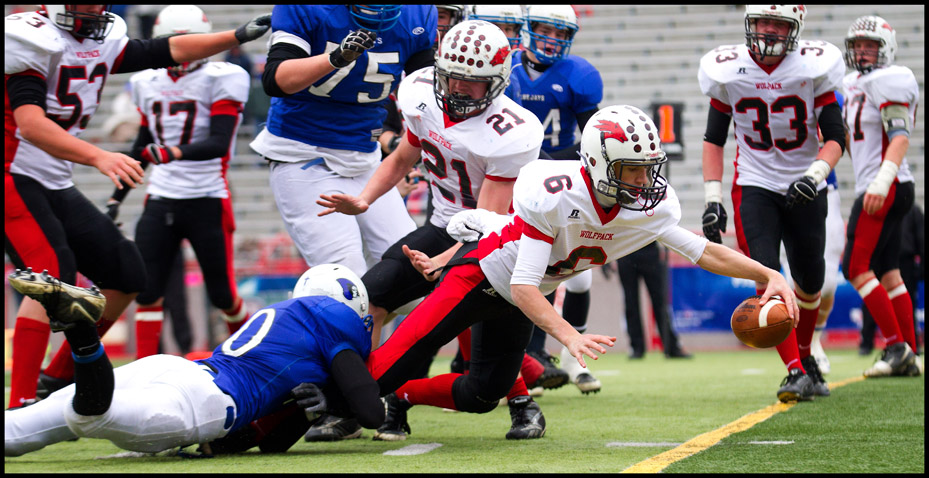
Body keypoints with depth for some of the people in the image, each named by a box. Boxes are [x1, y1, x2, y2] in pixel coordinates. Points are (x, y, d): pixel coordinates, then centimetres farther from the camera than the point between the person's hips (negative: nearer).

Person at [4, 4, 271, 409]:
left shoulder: (104, 39, 7)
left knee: (127, 275, 8)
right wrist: (99, 158, -38)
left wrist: (241, 35, 16)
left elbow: (166, 51, 19)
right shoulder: (33, 38, -18)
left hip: (56, 186, 9)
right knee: (54, 276, -26)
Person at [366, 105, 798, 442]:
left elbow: (705, 252, -10)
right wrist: (570, 337, -49)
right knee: (390, 366, -17)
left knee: (482, 396, 13)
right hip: (480, 274, -7)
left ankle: (399, 399, 35)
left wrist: (768, 274, -23)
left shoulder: (652, 208, -20)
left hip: (516, 304, 7)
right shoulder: (554, 197, -38)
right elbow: (524, 285, -37)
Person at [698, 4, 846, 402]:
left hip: (804, 190, 1)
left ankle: (805, 355, 38)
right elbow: (713, 139, 4)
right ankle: (796, 372, -21)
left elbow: (835, 138, -7)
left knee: (809, 283, 11)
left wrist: (815, 176, -26)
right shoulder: (728, 71, -7)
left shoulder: (813, 68, -10)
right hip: (754, 186, -1)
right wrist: (712, 200, -3)